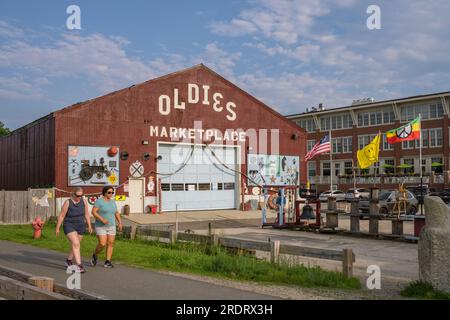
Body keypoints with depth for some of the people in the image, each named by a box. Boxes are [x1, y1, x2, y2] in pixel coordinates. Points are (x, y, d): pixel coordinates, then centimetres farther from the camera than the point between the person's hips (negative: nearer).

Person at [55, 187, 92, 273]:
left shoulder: (83, 200, -6)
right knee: (76, 244, -20)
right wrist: (57, 228, -7)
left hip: (80, 226, 5)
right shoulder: (68, 202, -17)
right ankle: (79, 265, -22)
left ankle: (68, 260, 40)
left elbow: (86, 214, 2)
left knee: (75, 245, 16)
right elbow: (61, 215, -11)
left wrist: (89, 226, 1)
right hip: (69, 226, -5)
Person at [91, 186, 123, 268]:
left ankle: (107, 262, 4)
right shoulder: (99, 201, -12)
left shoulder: (112, 202, 7)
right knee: (102, 244, -12)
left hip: (111, 226, 5)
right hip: (101, 226, -5)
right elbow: (93, 212, -18)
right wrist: (102, 219, -29)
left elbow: (116, 213, 13)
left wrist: (120, 223, 1)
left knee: (110, 243, -2)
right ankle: (95, 255, 15)